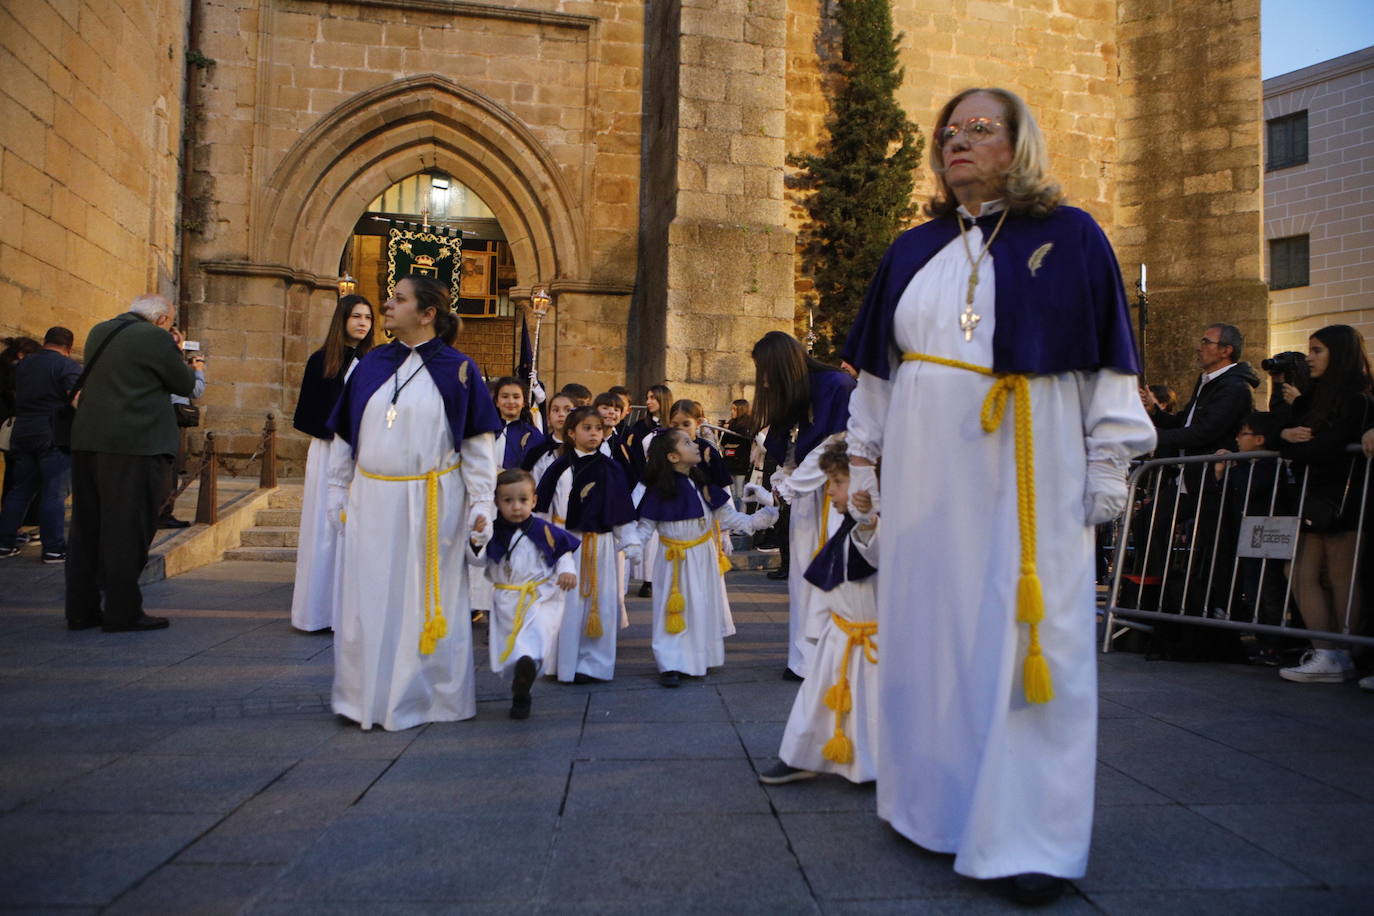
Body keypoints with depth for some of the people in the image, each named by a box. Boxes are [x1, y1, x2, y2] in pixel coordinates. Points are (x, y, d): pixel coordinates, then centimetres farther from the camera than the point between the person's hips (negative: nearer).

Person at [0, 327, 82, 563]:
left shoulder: (22, 365, 15)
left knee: (20, 490, 15)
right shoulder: (68, 365, -7)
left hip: (21, 432, 6)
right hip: (55, 434, -6)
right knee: (54, 493, -4)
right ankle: (53, 549, -3)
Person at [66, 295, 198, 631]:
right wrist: (184, 361, 16)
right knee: (128, 528, -2)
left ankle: (81, 609, 18)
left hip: (86, 440, 8)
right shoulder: (156, 338, -8)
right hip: (135, 443, -7)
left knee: (87, 526, 12)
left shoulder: (98, 332, 15)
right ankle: (123, 611, 2)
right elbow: (185, 385, -1)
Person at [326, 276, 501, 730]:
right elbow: (346, 437, 13)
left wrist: (481, 503, -7)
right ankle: (366, 697, 23)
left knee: (428, 601, 6)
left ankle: (429, 697, 22)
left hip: (433, 503, -3)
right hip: (371, 503, 4)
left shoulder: (457, 369, -3)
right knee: (368, 599, 8)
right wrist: (338, 492, 11)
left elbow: (478, 442, -3)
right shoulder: (371, 365, 8)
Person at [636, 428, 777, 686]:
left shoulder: (702, 483, -2)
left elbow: (726, 515, 2)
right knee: (674, 609, 0)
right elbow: (646, 525, -9)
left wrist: (753, 521, -10)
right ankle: (670, 664, 9)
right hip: (675, 561, -4)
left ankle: (699, 658, 26)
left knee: (704, 607, 11)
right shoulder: (659, 490, -14)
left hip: (704, 558, 4)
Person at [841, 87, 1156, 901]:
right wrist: (864, 458, 14)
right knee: (927, 632, 6)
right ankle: (935, 806, 20)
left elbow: (1108, 362, 2)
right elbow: (876, 369, 17)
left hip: (1029, 476, -3)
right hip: (925, 477, 4)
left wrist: (1107, 468, -4)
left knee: (1028, 642, -1)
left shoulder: (1069, 237, 4)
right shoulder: (913, 251, 14)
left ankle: (1031, 837, 9)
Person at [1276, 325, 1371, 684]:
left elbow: (1327, 448, -18)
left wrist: (1288, 444, -3)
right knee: (1303, 574, 3)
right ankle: (1327, 654, 7)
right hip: (1313, 497, 8)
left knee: (1341, 581, -3)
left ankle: (1338, 658, 1)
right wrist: (1286, 434, -8)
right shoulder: (1317, 397, 19)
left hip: (1339, 499, -8)